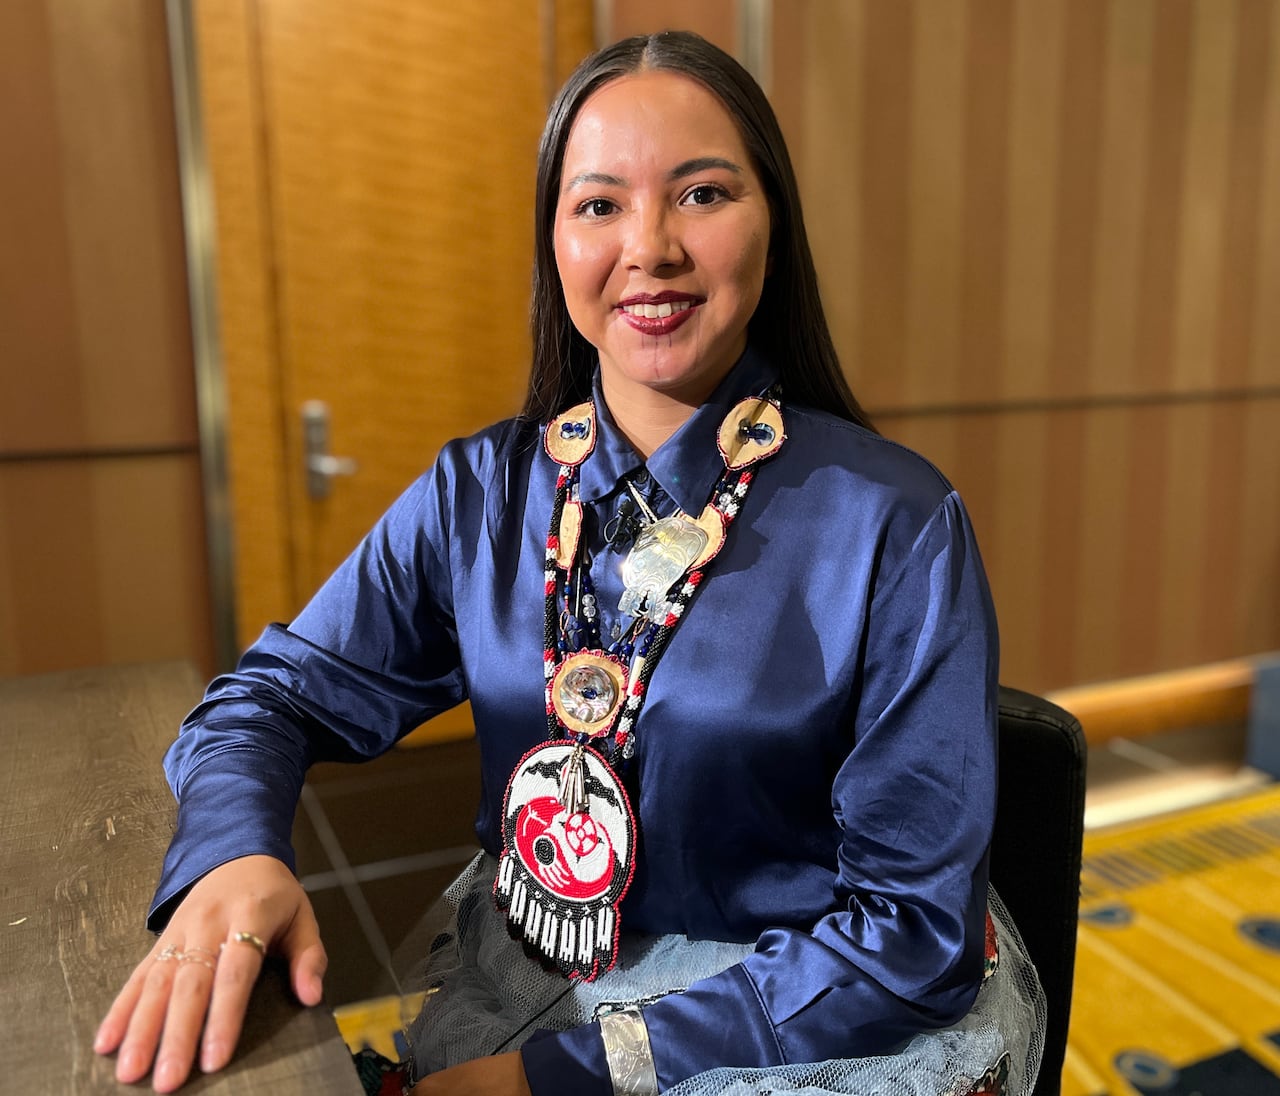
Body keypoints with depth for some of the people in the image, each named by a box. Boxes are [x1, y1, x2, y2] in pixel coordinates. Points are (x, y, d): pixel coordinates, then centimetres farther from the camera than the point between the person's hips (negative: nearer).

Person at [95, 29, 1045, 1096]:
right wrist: (232, 854, -21)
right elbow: (278, 689, 3)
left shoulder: (896, 525, -16)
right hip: (525, 982, 2)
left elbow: (915, 927, -15)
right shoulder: (481, 494, -4)